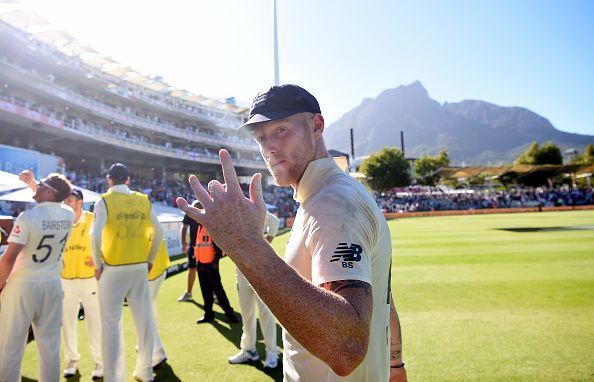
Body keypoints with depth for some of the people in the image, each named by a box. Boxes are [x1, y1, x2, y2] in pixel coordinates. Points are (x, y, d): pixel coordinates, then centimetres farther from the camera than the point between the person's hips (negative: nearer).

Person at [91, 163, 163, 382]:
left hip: (113, 269, -4)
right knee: (144, 319, 12)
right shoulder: (143, 200, 5)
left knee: (111, 323, 6)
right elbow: (158, 232, 7)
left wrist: (97, 264, -4)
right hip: (140, 268, 4)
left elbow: (96, 235, -17)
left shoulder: (105, 201, -7)